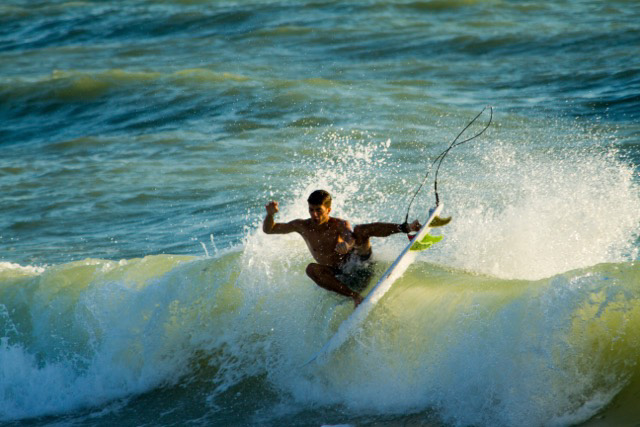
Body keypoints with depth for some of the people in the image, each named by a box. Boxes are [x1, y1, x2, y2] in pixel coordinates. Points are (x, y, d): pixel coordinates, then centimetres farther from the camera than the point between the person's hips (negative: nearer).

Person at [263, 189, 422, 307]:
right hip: (341, 279, 2)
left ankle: (406, 227, -42)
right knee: (311, 268, -28)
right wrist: (270, 214, -15)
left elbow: (350, 238, -28)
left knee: (360, 230, -24)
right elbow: (268, 230, 7)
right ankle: (354, 296, -35)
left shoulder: (340, 225, -4)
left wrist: (347, 244, -53)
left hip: (359, 269, -2)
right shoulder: (303, 227, 5)